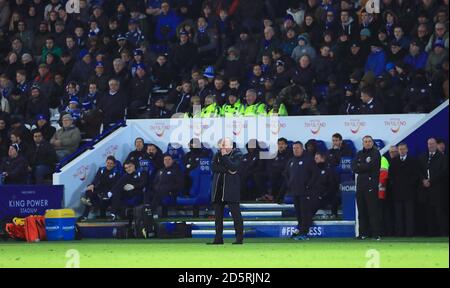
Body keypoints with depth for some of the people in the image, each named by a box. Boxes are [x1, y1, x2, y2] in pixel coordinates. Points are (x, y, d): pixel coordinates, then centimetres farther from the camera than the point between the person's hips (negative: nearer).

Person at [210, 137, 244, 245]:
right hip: (218, 187, 5)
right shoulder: (218, 155, 13)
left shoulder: (237, 155, 0)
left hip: (231, 188, -5)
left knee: (235, 212, -7)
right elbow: (214, 167, -2)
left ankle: (239, 238, -4)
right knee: (218, 214, 5)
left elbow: (233, 167, -16)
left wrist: (225, 156, -12)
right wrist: (227, 170, -11)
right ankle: (218, 238, 9)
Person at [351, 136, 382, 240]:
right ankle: (363, 233, 10)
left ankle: (376, 233, -9)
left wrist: (360, 167, 2)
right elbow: (354, 168, 6)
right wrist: (365, 168, -8)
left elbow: (371, 166, -12)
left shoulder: (375, 153, 2)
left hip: (371, 185, -6)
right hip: (360, 184, 6)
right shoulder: (359, 154, 18)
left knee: (373, 210, -9)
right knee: (362, 211, 5)